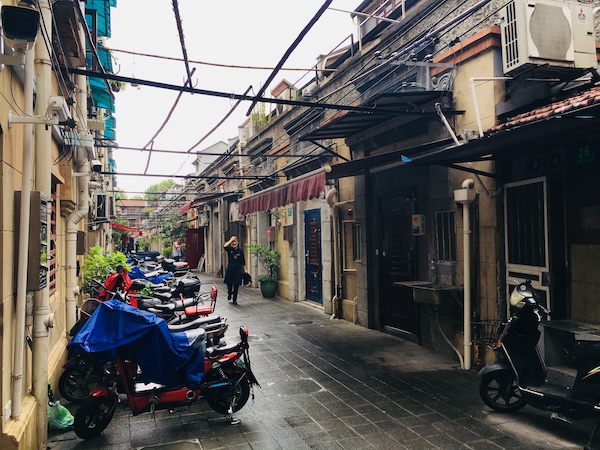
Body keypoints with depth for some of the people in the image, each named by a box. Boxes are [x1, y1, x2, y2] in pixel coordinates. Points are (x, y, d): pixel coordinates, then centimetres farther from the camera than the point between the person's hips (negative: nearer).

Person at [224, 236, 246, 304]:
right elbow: (225, 246, -25)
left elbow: (243, 261, 8)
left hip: (238, 270, 0)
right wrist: (231, 240, -19)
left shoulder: (240, 251, 1)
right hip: (230, 269, 0)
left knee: (236, 286, 1)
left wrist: (245, 269, 7)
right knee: (229, 284, 6)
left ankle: (234, 300, 14)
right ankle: (229, 294, 40)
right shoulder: (229, 249, -1)